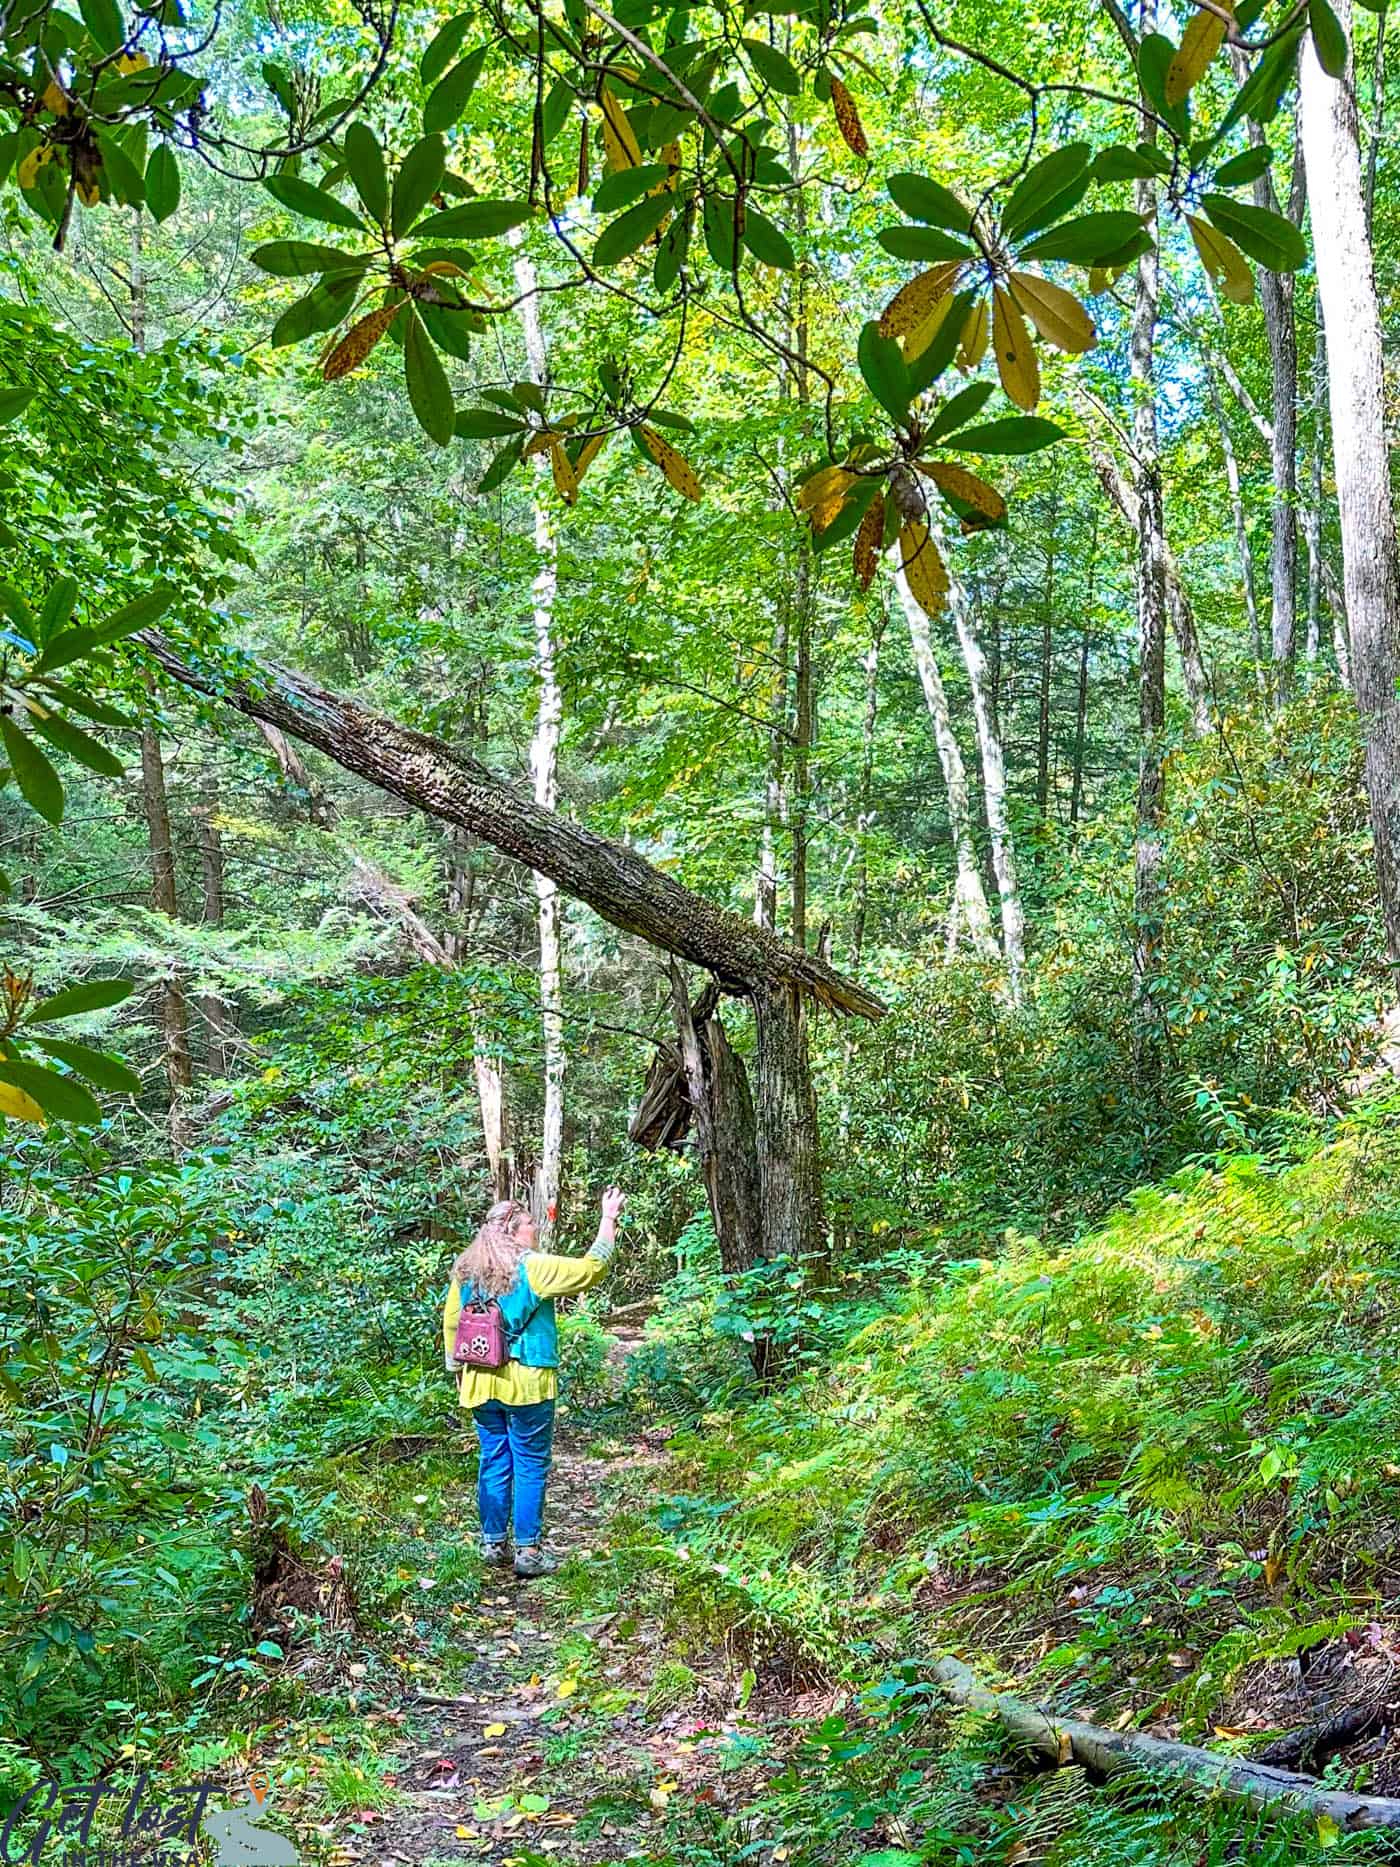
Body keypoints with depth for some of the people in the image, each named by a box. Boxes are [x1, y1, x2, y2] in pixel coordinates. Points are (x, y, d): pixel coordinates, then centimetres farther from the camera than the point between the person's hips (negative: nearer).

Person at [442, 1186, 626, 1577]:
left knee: (493, 1463, 14)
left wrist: (457, 1370, 22)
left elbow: (451, 1323, 11)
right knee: (531, 1467, 4)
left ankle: (493, 1543, 21)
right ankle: (528, 1551, 7)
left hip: (481, 1382, 6)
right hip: (526, 1383, -6)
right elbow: (590, 1270, -9)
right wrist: (608, 1222, 0)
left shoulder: (465, 1270, 5)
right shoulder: (533, 1267, -13)